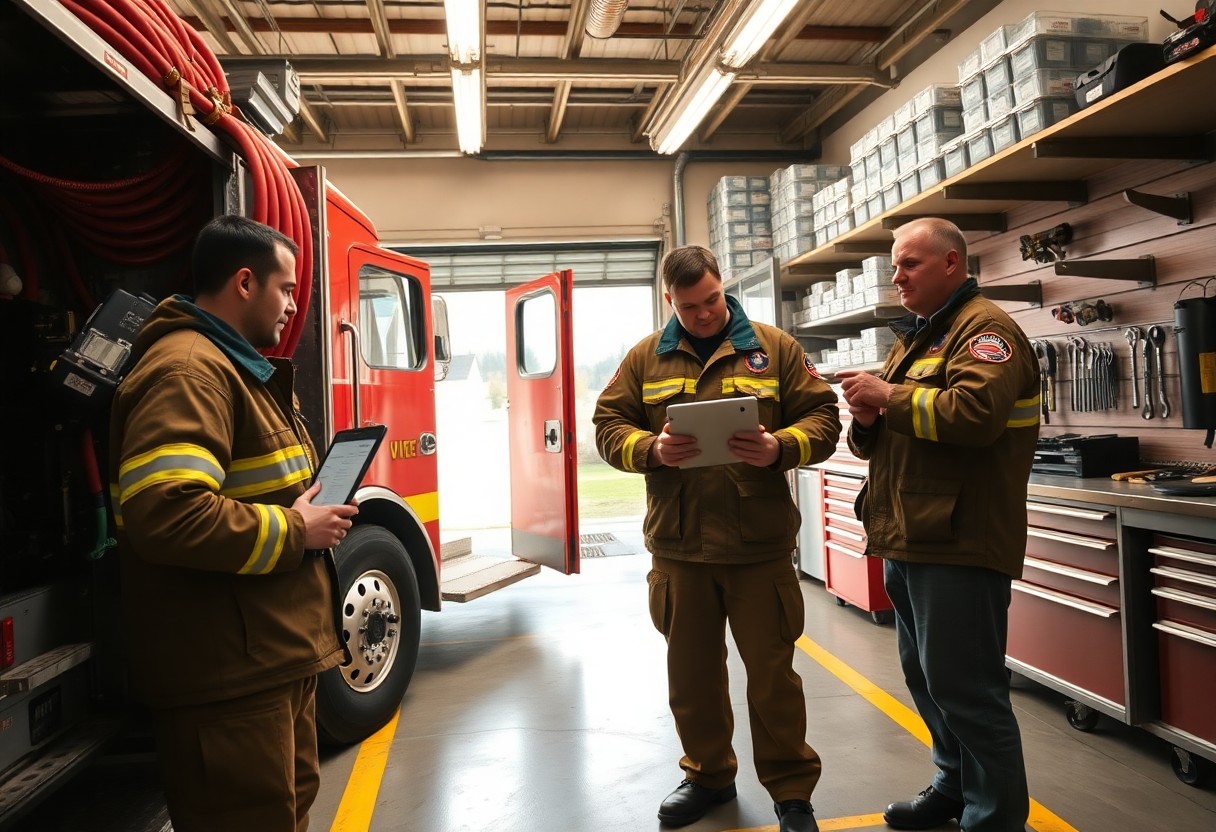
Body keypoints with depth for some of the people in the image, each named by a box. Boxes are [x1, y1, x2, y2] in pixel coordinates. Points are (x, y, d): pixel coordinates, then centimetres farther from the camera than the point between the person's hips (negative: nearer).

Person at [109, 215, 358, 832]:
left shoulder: (240, 367, 16)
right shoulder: (187, 370, -19)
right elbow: (166, 513, -32)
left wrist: (311, 512, 7)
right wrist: (295, 533, -20)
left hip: (276, 654, 11)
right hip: (228, 673, -10)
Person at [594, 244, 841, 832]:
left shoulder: (774, 348, 3)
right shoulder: (645, 357, 7)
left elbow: (821, 418, 1)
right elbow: (609, 425, 4)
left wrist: (781, 447, -19)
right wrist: (651, 450, -16)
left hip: (760, 545, -2)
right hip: (677, 546, 2)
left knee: (772, 672, 7)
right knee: (691, 672, 16)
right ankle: (708, 775, 37)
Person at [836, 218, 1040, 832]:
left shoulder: (983, 329, -8)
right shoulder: (913, 337, 20)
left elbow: (978, 412, -26)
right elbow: (875, 442, 20)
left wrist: (890, 397, -18)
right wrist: (867, 419, -2)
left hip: (958, 544, -9)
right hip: (907, 541, 10)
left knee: (964, 689, -3)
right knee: (926, 678, 19)